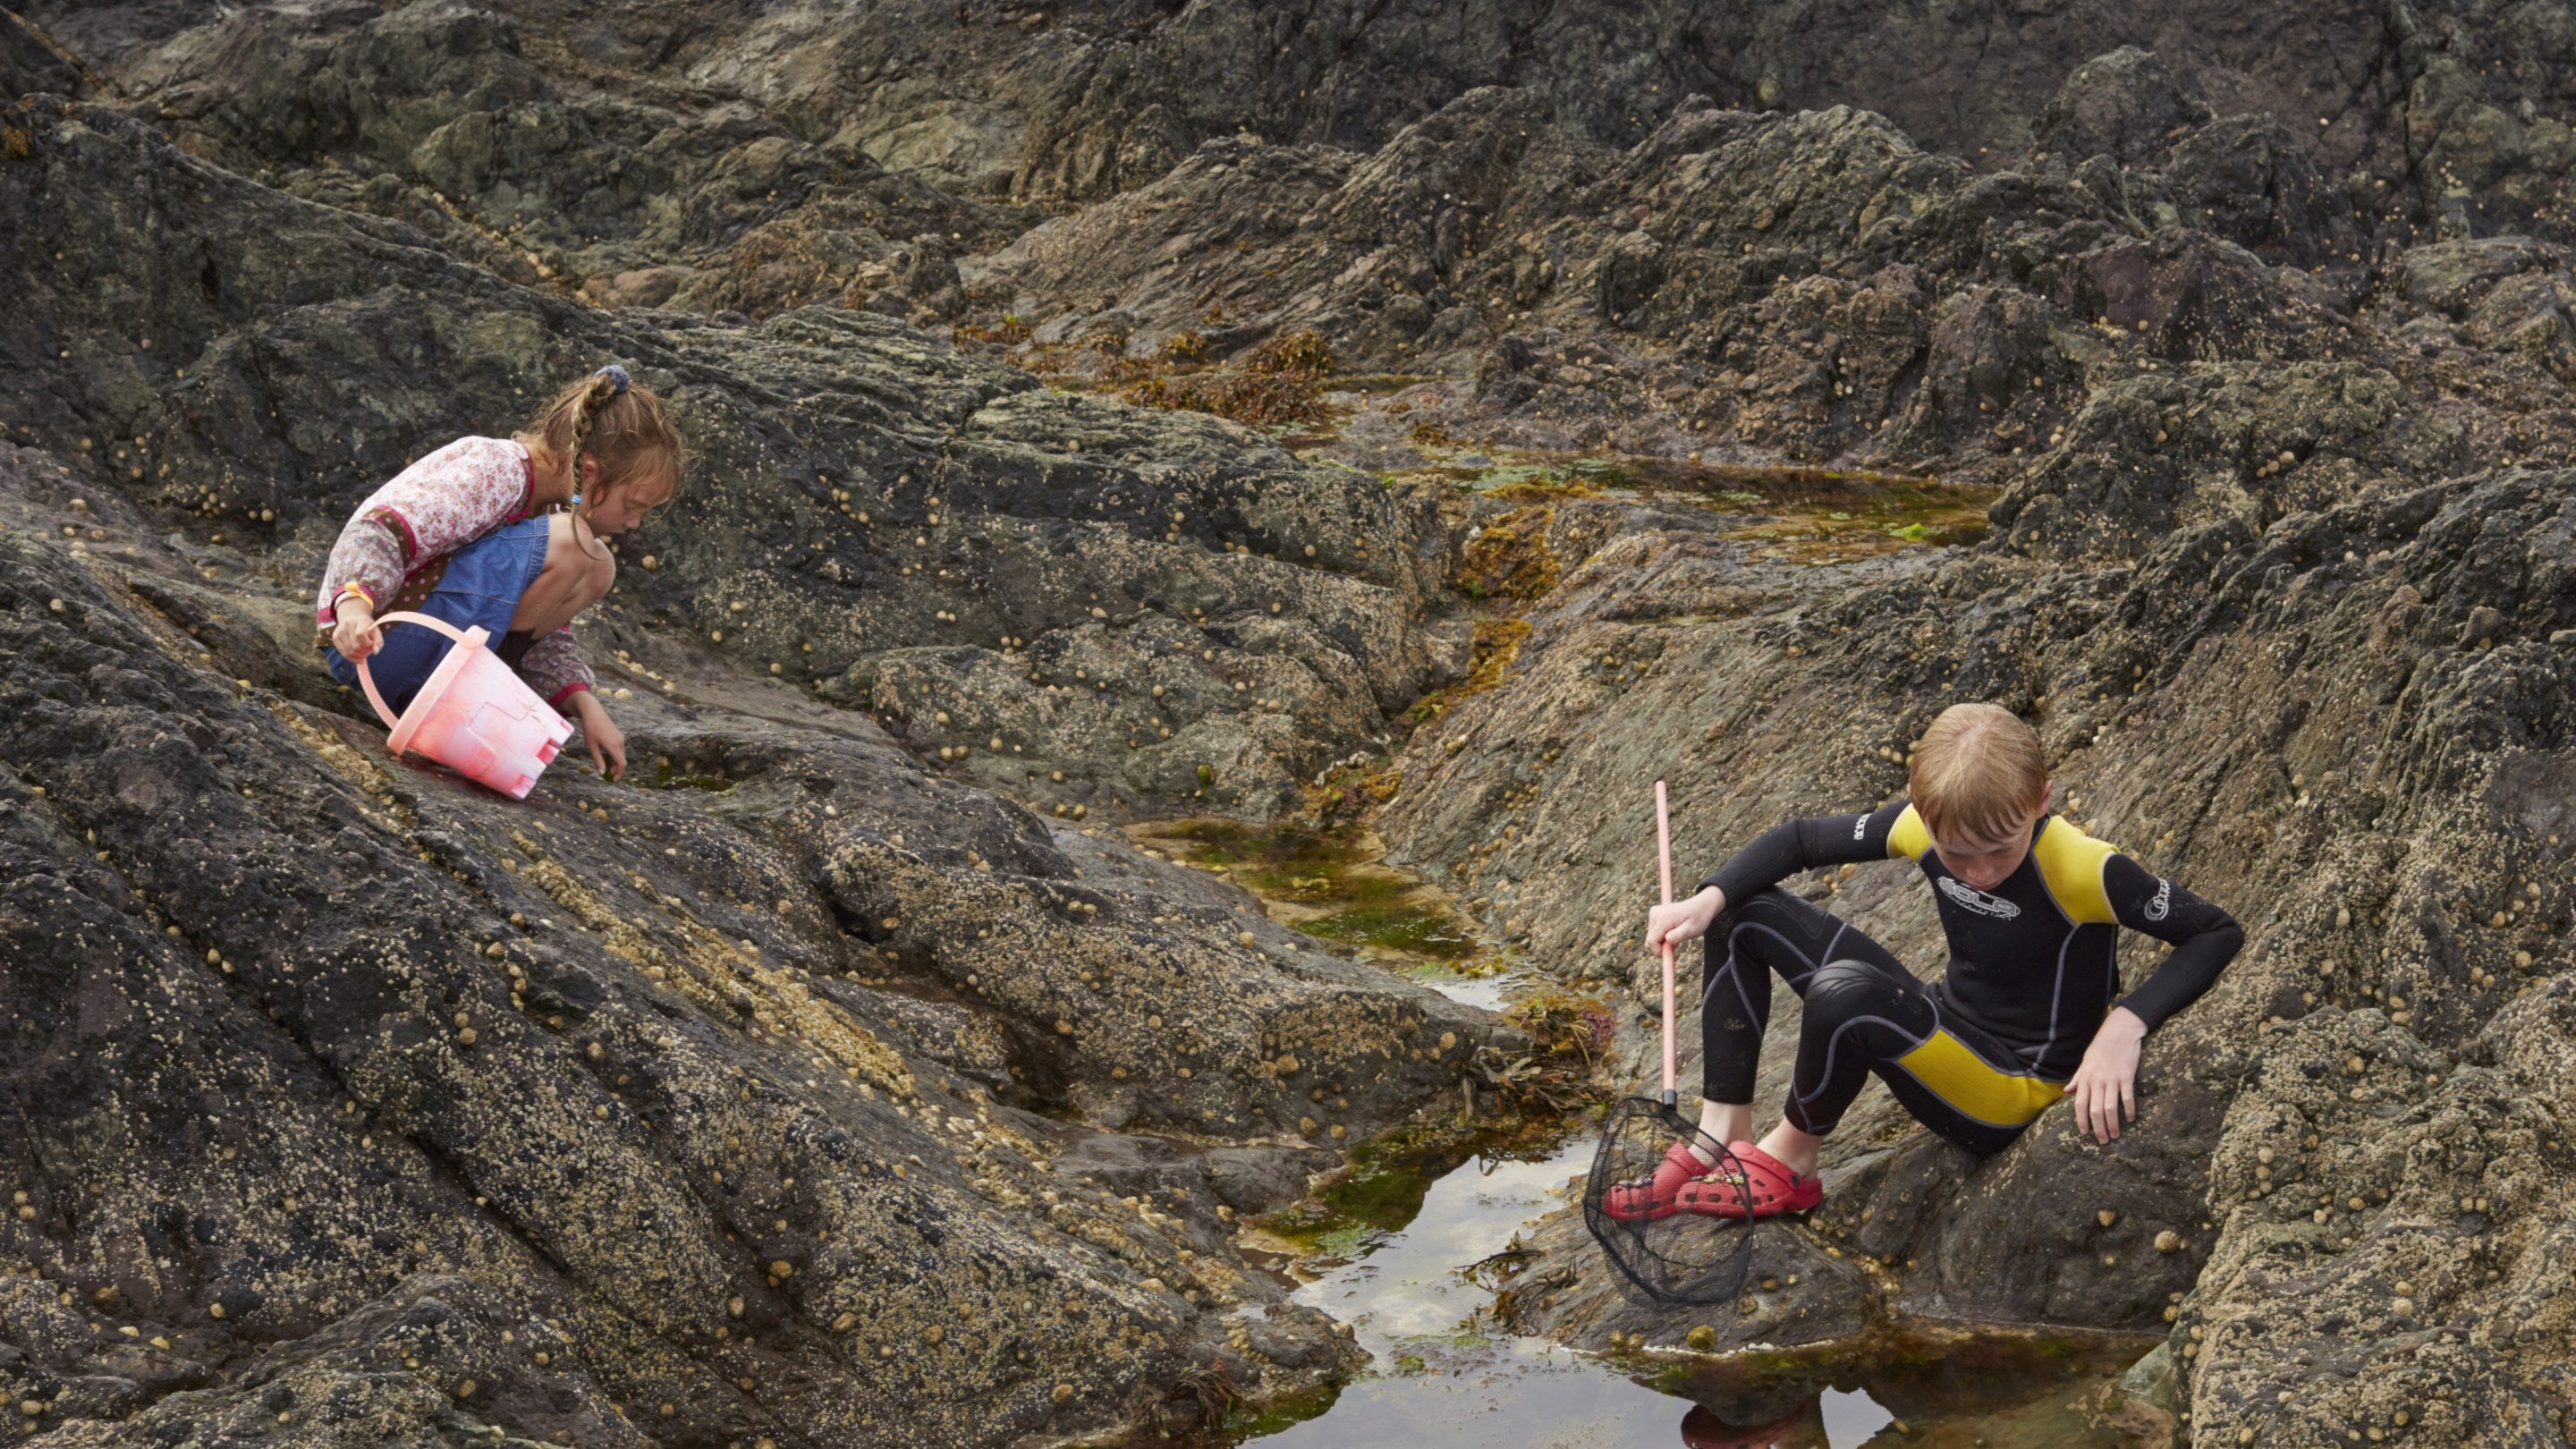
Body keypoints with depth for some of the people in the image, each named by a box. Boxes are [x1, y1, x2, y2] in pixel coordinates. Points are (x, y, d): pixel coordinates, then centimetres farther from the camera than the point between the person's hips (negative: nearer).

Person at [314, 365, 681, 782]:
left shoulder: (556, 502, 10)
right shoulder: (498, 470, -17)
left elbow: (545, 634, 9)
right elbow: (382, 532, -28)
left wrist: (584, 705, -7)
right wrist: (355, 605, -46)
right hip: (371, 640, -9)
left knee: (597, 567, 6)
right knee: (565, 545, -24)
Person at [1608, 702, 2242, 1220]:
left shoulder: (2083, 872, -27)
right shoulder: (1922, 825, -10)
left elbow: (2218, 931, -19)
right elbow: (1802, 839, 4)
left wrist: (2124, 1026, -33)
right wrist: (1708, 900, -12)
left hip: (2013, 1097, -7)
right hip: (1947, 1030, 7)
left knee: (1844, 991, -35)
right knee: (1745, 913, 2)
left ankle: (1789, 1160, -9)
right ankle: (1724, 1131, -2)